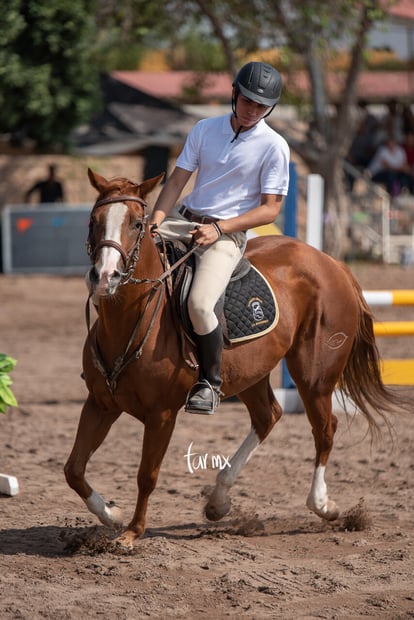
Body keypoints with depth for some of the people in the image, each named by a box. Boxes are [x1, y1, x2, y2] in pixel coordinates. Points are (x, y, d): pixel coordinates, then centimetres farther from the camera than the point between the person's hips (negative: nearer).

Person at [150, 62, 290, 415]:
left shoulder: (274, 146, -6)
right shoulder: (205, 129, 7)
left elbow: (270, 209, -8)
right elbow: (177, 181, 5)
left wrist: (219, 228, -19)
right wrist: (155, 222, -12)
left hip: (228, 234, -5)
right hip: (183, 220, 5)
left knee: (199, 304, -29)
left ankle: (210, 382, -8)